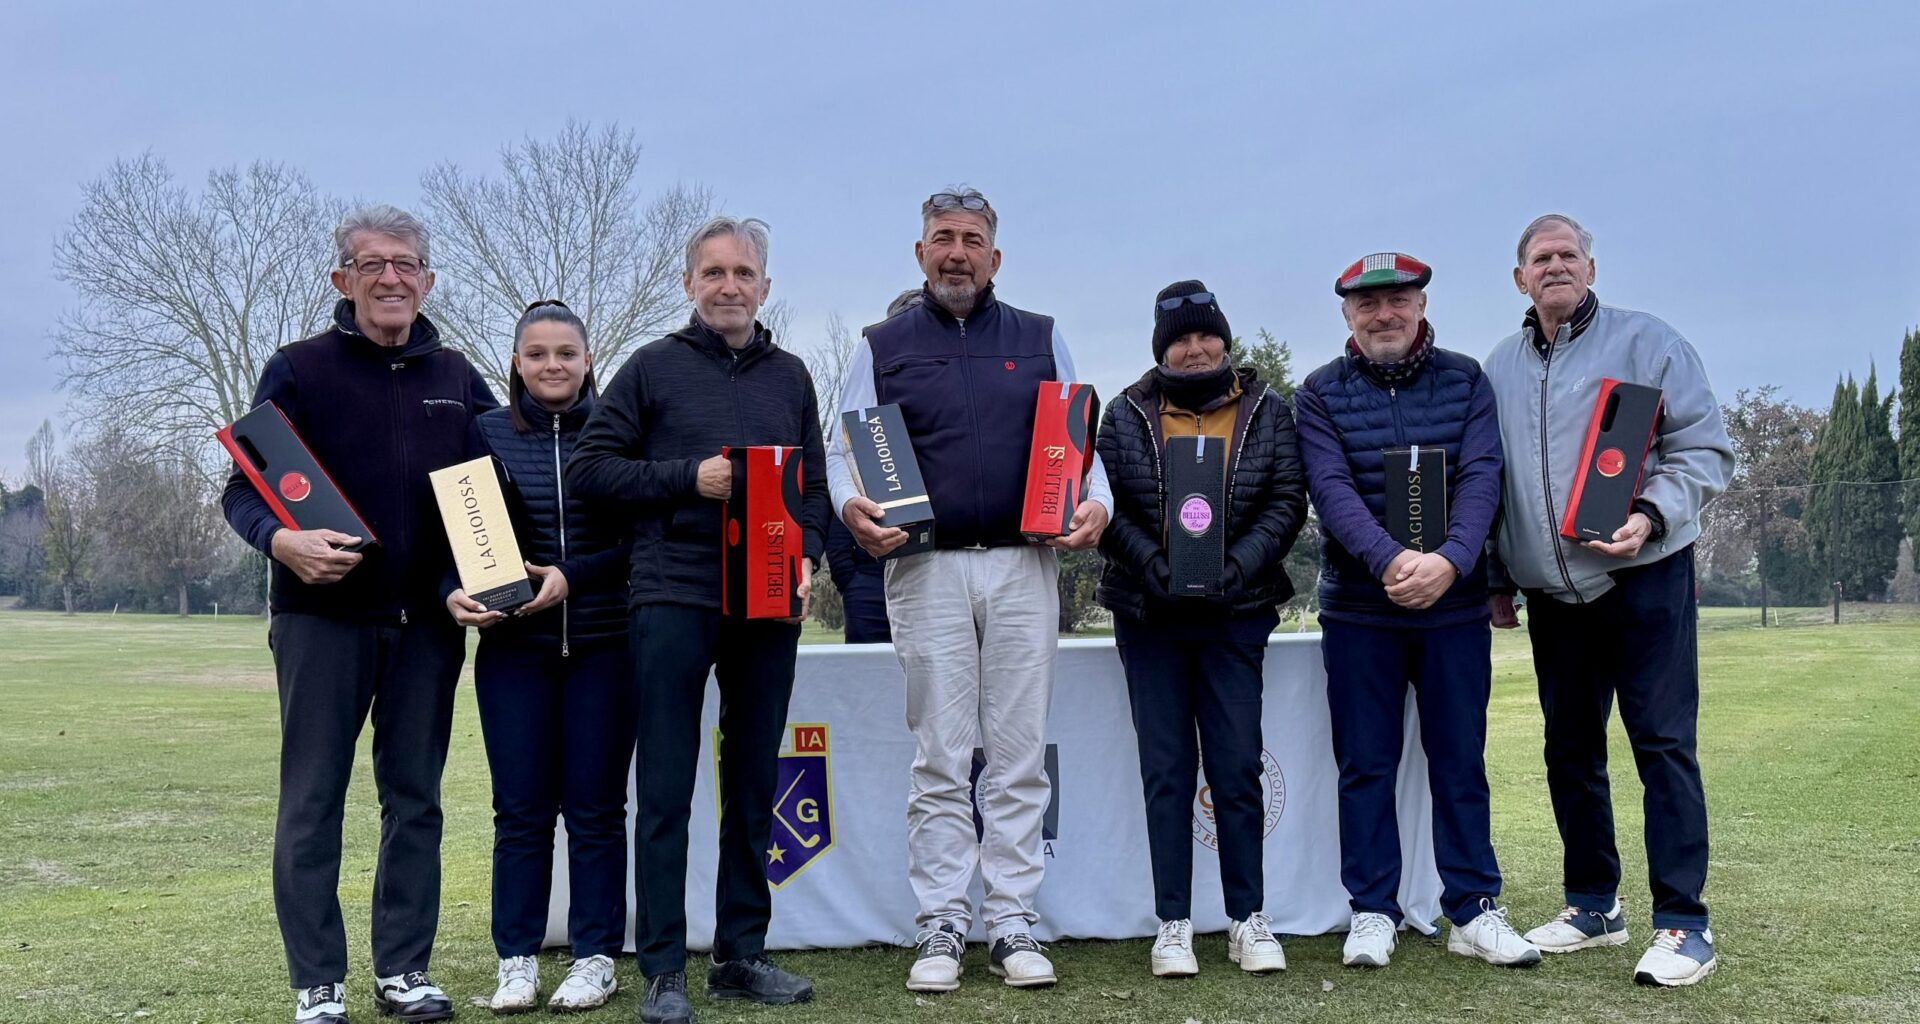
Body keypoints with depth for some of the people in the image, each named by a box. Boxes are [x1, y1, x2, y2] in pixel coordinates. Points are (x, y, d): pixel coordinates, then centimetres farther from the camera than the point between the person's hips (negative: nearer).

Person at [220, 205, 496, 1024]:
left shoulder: (456, 378, 10)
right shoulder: (299, 370, 0)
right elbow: (243, 490, -4)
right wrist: (283, 540, -25)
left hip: (426, 622, 3)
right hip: (322, 617, -3)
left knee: (415, 798, 8)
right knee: (311, 801, 1)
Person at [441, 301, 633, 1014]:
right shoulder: (485, 434, 6)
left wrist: (571, 576, -15)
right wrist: (455, 593, -14)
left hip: (602, 644, -1)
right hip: (513, 646, 1)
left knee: (595, 808, 5)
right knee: (521, 809, 5)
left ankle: (595, 957, 16)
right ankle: (516, 961, 15)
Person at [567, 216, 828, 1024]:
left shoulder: (790, 376, 14)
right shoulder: (654, 368, 4)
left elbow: (814, 484, 17)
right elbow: (590, 467, 0)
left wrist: (806, 556, -1)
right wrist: (689, 477, -11)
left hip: (769, 606, 4)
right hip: (674, 599, -4)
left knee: (753, 787, 10)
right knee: (666, 790, -1)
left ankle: (742, 955, 21)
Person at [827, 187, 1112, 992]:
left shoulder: (1039, 340, 13)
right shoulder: (883, 347, 11)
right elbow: (844, 450, 8)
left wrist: (1095, 502, -7)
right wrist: (850, 507, -13)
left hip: (1024, 568, 1)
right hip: (927, 570, -1)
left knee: (1019, 758, 2)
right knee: (940, 762, 1)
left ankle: (1011, 926, 10)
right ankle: (941, 929, 9)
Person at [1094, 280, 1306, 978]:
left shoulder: (1266, 411, 5)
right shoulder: (1128, 415, 4)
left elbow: (1288, 500, 0)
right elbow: (1104, 506, 0)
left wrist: (1240, 563, -14)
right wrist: (1151, 562, -15)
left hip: (1235, 613, 0)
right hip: (1148, 613, 0)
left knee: (1237, 767, 0)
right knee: (1167, 769, 3)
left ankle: (1248, 918, 13)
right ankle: (1173, 924, 9)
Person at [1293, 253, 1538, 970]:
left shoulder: (1466, 381, 5)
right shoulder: (1320, 394, 1)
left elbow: (1481, 477, -6)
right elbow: (1331, 489, -11)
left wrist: (1450, 560, -23)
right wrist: (1388, 559, -27)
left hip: (1455, 603, 1)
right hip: (1358, 607, -1)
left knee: (1460, 760, 7)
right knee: (1366, 764, 5)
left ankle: (1473, 909, 17)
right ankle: (1372, 911, 15)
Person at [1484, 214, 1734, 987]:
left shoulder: (1647, 342, -1)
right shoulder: (1499, 370, 11)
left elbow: (1704, 449, -4)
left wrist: (1652, 514, -21)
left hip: (1644, 576, -4)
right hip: (1551, 592, 5)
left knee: (1663, 743, -6)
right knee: (1570, 749, 10)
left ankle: (1682, 921, 0)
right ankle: (1593, 905, 22)